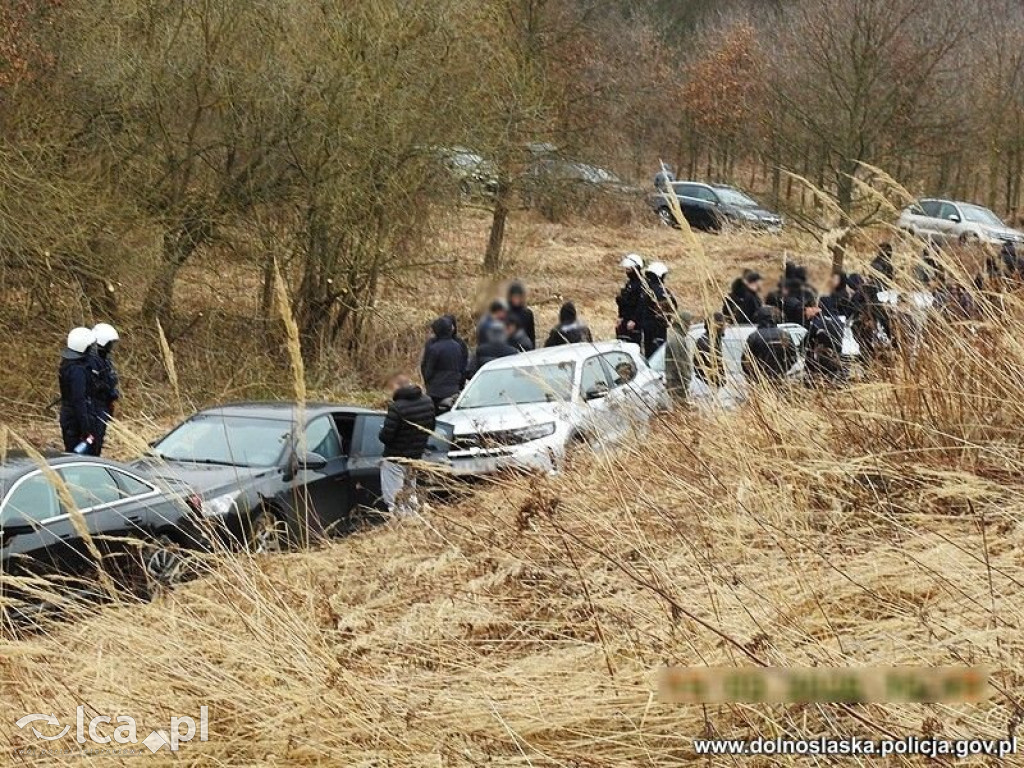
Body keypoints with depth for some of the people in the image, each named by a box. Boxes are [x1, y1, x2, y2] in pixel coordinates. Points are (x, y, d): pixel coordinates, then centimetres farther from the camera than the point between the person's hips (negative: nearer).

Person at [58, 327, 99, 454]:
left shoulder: (69, 364, 9)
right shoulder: (76, 370, -23)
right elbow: (79, 402, -27)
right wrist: (87, 431, -26)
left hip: (69, 419, 10)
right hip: (77, 422, -10)